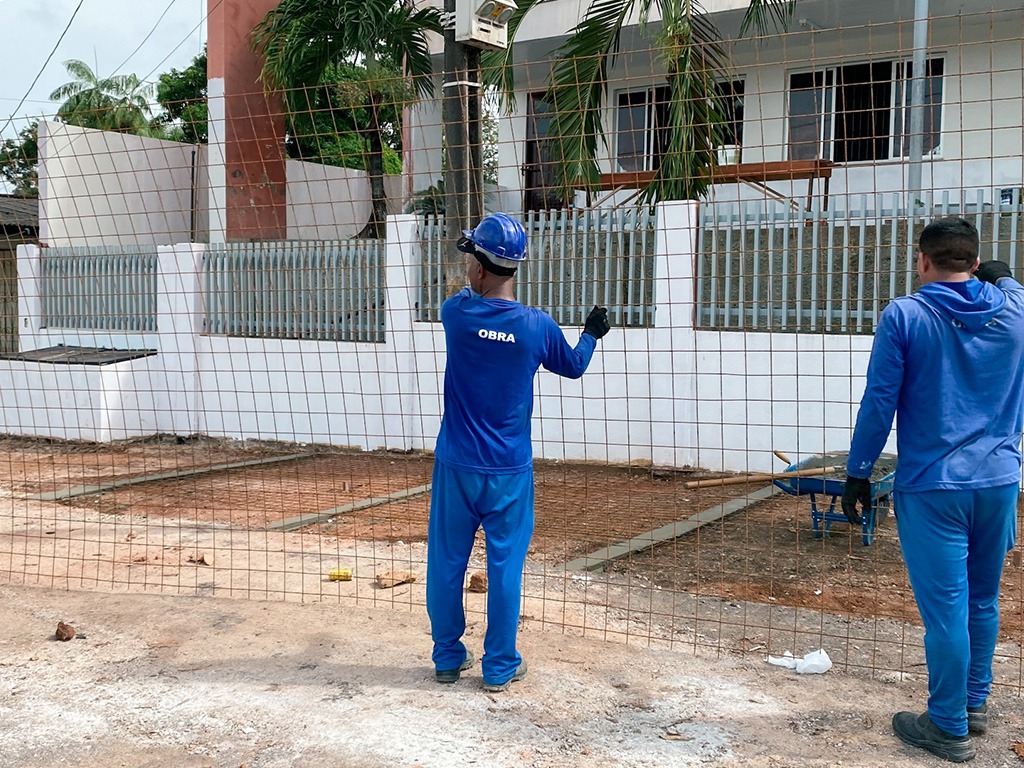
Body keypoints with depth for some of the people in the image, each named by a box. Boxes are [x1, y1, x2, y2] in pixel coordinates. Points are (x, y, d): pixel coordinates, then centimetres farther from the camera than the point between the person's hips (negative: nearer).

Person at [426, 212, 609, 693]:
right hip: (509, 472, -1)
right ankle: (499, 667, 17)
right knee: (505, 566, 8)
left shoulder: (455, 313, -8)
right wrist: (592, 334, 30)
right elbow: (573, 366, 12)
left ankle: (447, 658, 25)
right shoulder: (538, 326, -8)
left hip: (455, 468, 1)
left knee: (447, 563, 13)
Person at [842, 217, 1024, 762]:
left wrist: (857, 473, -2)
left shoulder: (904, 316, -9)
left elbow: (879, 403, -9)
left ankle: (949, 728, 12)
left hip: (932, 486, -5)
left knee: (945, 607, 1)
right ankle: (975, 702, 33)